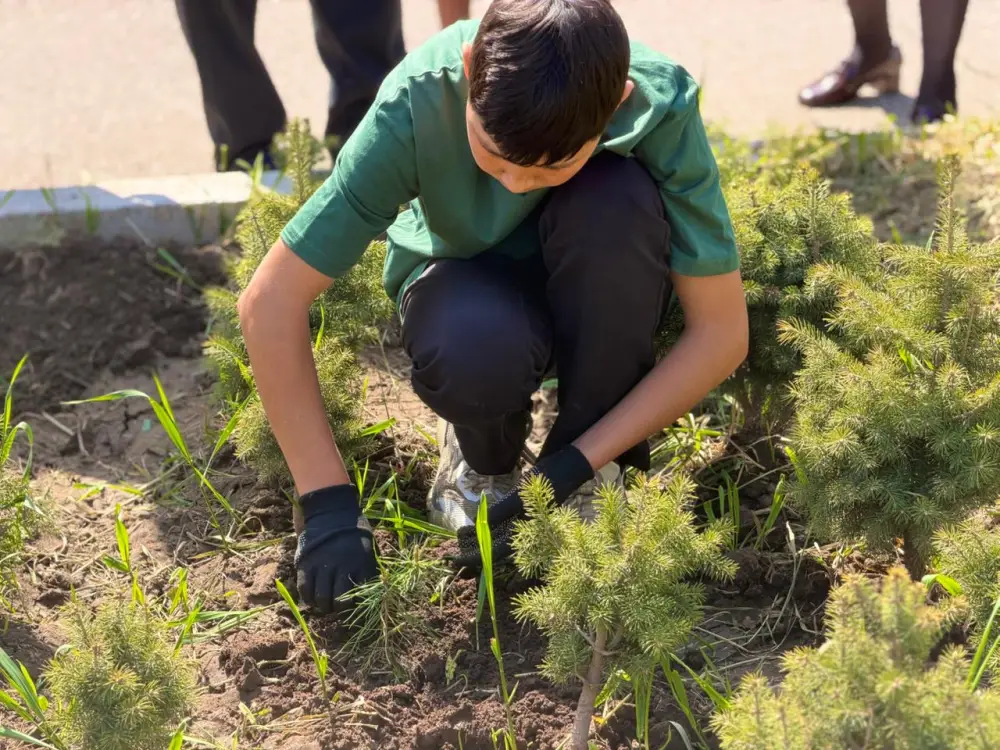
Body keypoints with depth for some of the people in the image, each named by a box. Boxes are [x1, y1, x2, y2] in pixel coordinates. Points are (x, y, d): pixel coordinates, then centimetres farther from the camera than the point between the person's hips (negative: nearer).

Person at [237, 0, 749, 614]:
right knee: (475, 348, -38)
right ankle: (484, 457, 0)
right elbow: (270, 302, -29)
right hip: (471, 280, -1)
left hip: (599, 282, 1)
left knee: (620, 199, -35)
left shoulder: (662, 105, -31)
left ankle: (601, 468, -13)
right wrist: (328, 500, -31)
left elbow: (722, 332, -26)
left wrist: (574, 466, -30)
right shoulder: (417, 105, -33)